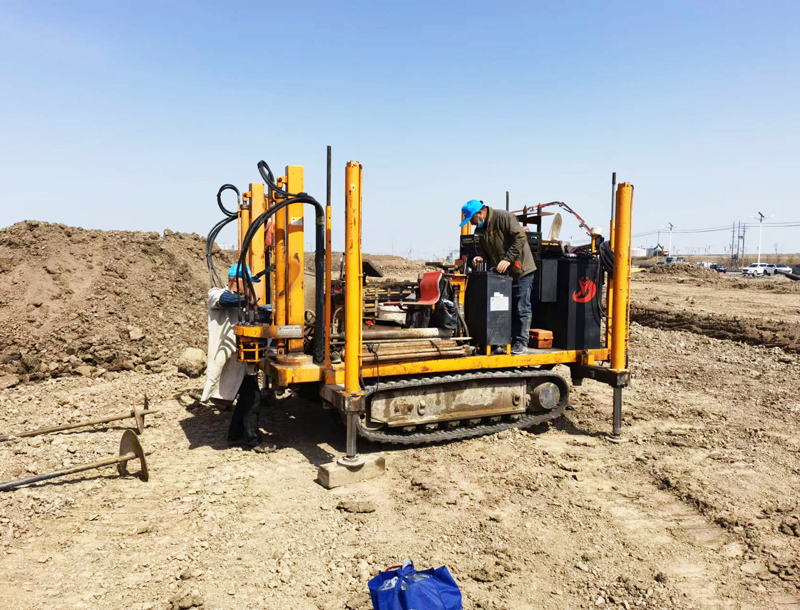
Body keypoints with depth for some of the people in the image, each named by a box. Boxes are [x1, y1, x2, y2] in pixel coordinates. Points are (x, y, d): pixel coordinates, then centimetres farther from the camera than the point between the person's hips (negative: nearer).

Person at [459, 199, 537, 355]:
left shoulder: (503, 217, -14)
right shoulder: (481, 229, 12)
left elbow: (520, 237, -19)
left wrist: (508, 259, -23)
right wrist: (481, 258, -1)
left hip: (520, 270, -8)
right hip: (502, 273, 8)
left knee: (521, 309, -3)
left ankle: (521, 344, 4)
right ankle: (509, 342, 17)